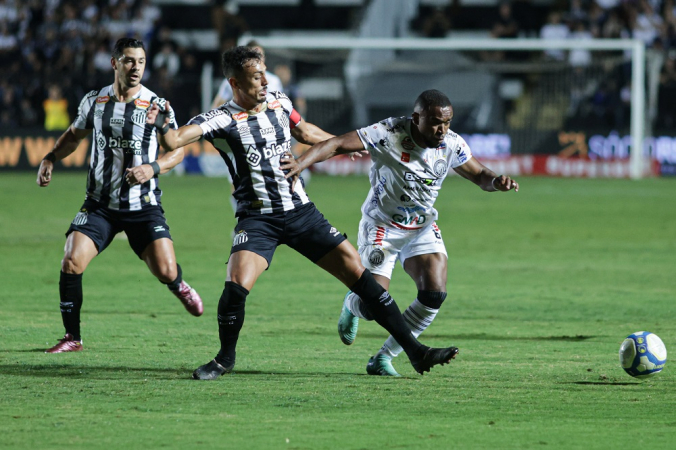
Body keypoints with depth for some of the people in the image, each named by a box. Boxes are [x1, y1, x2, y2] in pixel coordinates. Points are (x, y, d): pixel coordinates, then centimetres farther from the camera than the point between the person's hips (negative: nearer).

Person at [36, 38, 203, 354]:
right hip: (99, 205, 1)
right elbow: (74, 135, 20)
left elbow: (178, 149, 2)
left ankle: (178, 285, 31)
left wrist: (153, 168, -16)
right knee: (71, 263, -16)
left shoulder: (157, 105, -6)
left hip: (144, 206, -1)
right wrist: (50, 159, 5)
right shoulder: (94, 102, 1)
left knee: (165, 271, -10)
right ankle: (72, 337, 0)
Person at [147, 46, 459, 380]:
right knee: (236, 286, -24)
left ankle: (414, 351, 4)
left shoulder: (279, 103, 5)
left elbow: (303, 131, 26)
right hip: (257, 220, -4)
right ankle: (225, 358, 4)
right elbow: (174, 141, -24)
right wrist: (161, 126, -47)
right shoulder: (221, 120, -11)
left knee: (358, 273, -2)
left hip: (301, 211, 4)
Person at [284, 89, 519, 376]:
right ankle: (352, 305, 33)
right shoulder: (389, 134, -25)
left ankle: (384, 358, 0)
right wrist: (295, 166, -42)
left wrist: (496, 182, -17)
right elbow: (335, 145, -29)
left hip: (422, 229, 4)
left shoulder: (451, 144, -9)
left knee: (434, 294, -17)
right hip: (381, 226, -4)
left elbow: (480, 176, 7)